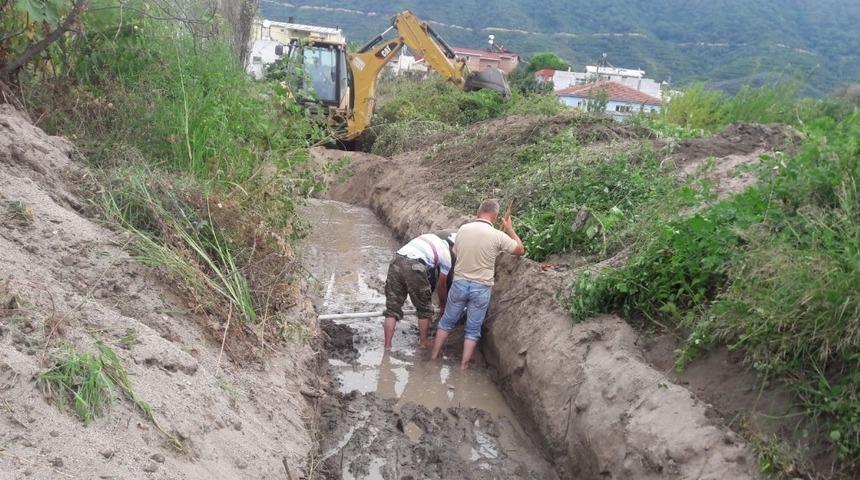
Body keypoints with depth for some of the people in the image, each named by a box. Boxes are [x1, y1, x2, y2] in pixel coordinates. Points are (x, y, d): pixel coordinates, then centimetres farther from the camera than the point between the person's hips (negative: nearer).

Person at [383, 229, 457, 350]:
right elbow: (441, 286, 26)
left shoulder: (428, 238, 32)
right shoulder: (446, 255, 17)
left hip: (396, 262, 5)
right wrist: (443, 305, 43)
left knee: (392, 309, 12)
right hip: (414, 267, -5)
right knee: (424, 309, 18)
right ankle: (424, 343, 30)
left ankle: (387, 347, 12)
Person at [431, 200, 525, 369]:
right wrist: (509, 228, 11)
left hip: (459, 283, 3)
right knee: (473, 329, 11)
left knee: (447, 322, 20)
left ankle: (434, 356, 29)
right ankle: (464, 366, 16)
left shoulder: (463, 229, -5)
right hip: (481, 287, -2)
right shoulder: (498, 236, -14)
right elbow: (520, 250, 0)